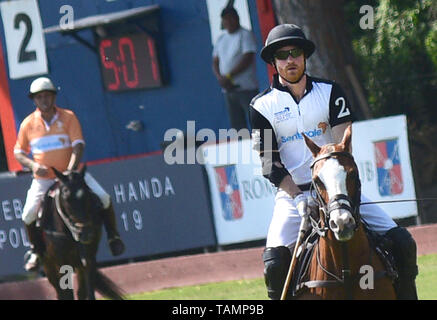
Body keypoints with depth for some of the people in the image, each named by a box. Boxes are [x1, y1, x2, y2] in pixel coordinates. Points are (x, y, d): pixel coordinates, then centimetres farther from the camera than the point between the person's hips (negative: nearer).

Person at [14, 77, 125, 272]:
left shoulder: (68, 117, -6)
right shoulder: (28, 124, -2)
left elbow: (78, 146, -14)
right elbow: (18, 152, 6)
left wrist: (70, 171, -28)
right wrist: (33, 165, -15)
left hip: (70, 173, -1)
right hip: (43, 179, 1)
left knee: (103, 198, -16)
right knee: (29, 215, -16)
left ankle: (113, 237, 7)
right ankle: (35, 250, 12)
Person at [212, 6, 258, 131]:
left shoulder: (245, 35, -4)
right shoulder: (221, 39, 16)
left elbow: (247, 59, -14)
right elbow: (215, 63, 15)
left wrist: (229, 76, -17)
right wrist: (220, 78, -6)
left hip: (246, 88, -6)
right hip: (228, 89, 6)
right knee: (237, 126, 5)